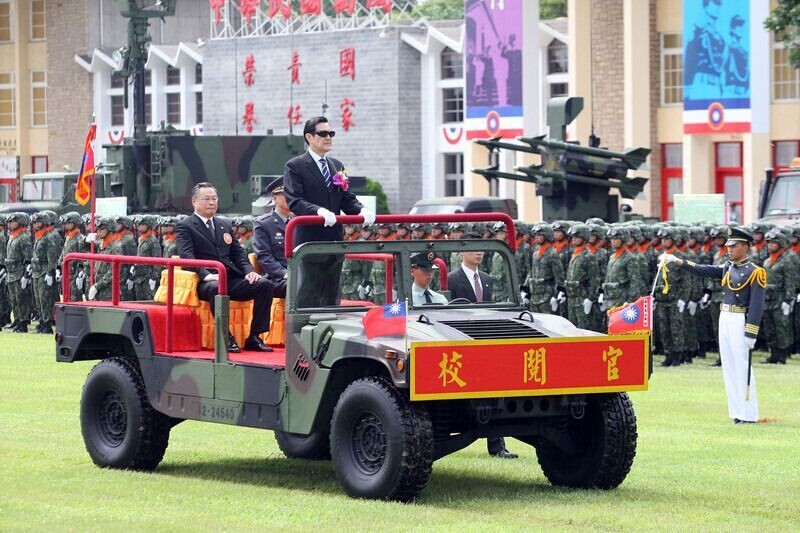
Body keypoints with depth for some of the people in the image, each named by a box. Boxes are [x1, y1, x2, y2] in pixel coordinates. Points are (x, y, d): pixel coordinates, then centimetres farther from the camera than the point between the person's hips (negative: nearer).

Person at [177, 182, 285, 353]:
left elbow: (238, 253, 21)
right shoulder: (185, 227, 7)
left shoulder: (225, 225, 26)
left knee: (265, 284, -18)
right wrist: (206, 274, -26)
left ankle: (254, 337, -17)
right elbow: (187, 256, -8)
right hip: (207, 282, -6)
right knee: (215, 288, -41)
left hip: (233, 280, 6)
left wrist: (249, 271, -1)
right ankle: (226, 338, -32)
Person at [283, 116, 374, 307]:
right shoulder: (295, 167, -4)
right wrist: (318, 211, -32)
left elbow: (347, 199, 14)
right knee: (309, 299, -7)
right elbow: (294, 201, -15)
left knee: (332, 298, 10)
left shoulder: (337, 166, 17)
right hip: (310, 242, -7)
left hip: (334, 242, 7)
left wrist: (362, 211, -8)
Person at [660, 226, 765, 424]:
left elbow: (757, 306, -13)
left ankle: (749, 415, -3)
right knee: (729, 367, 8)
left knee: (742, 366, -7)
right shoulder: (728, 268, 13)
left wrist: (750, 333, -18)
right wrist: (676, 261, -1)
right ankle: (737, 411, 13)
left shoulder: (755, 272, -9)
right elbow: (702, 270, 9)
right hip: (724, 319, 8)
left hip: (740, 321, -8)